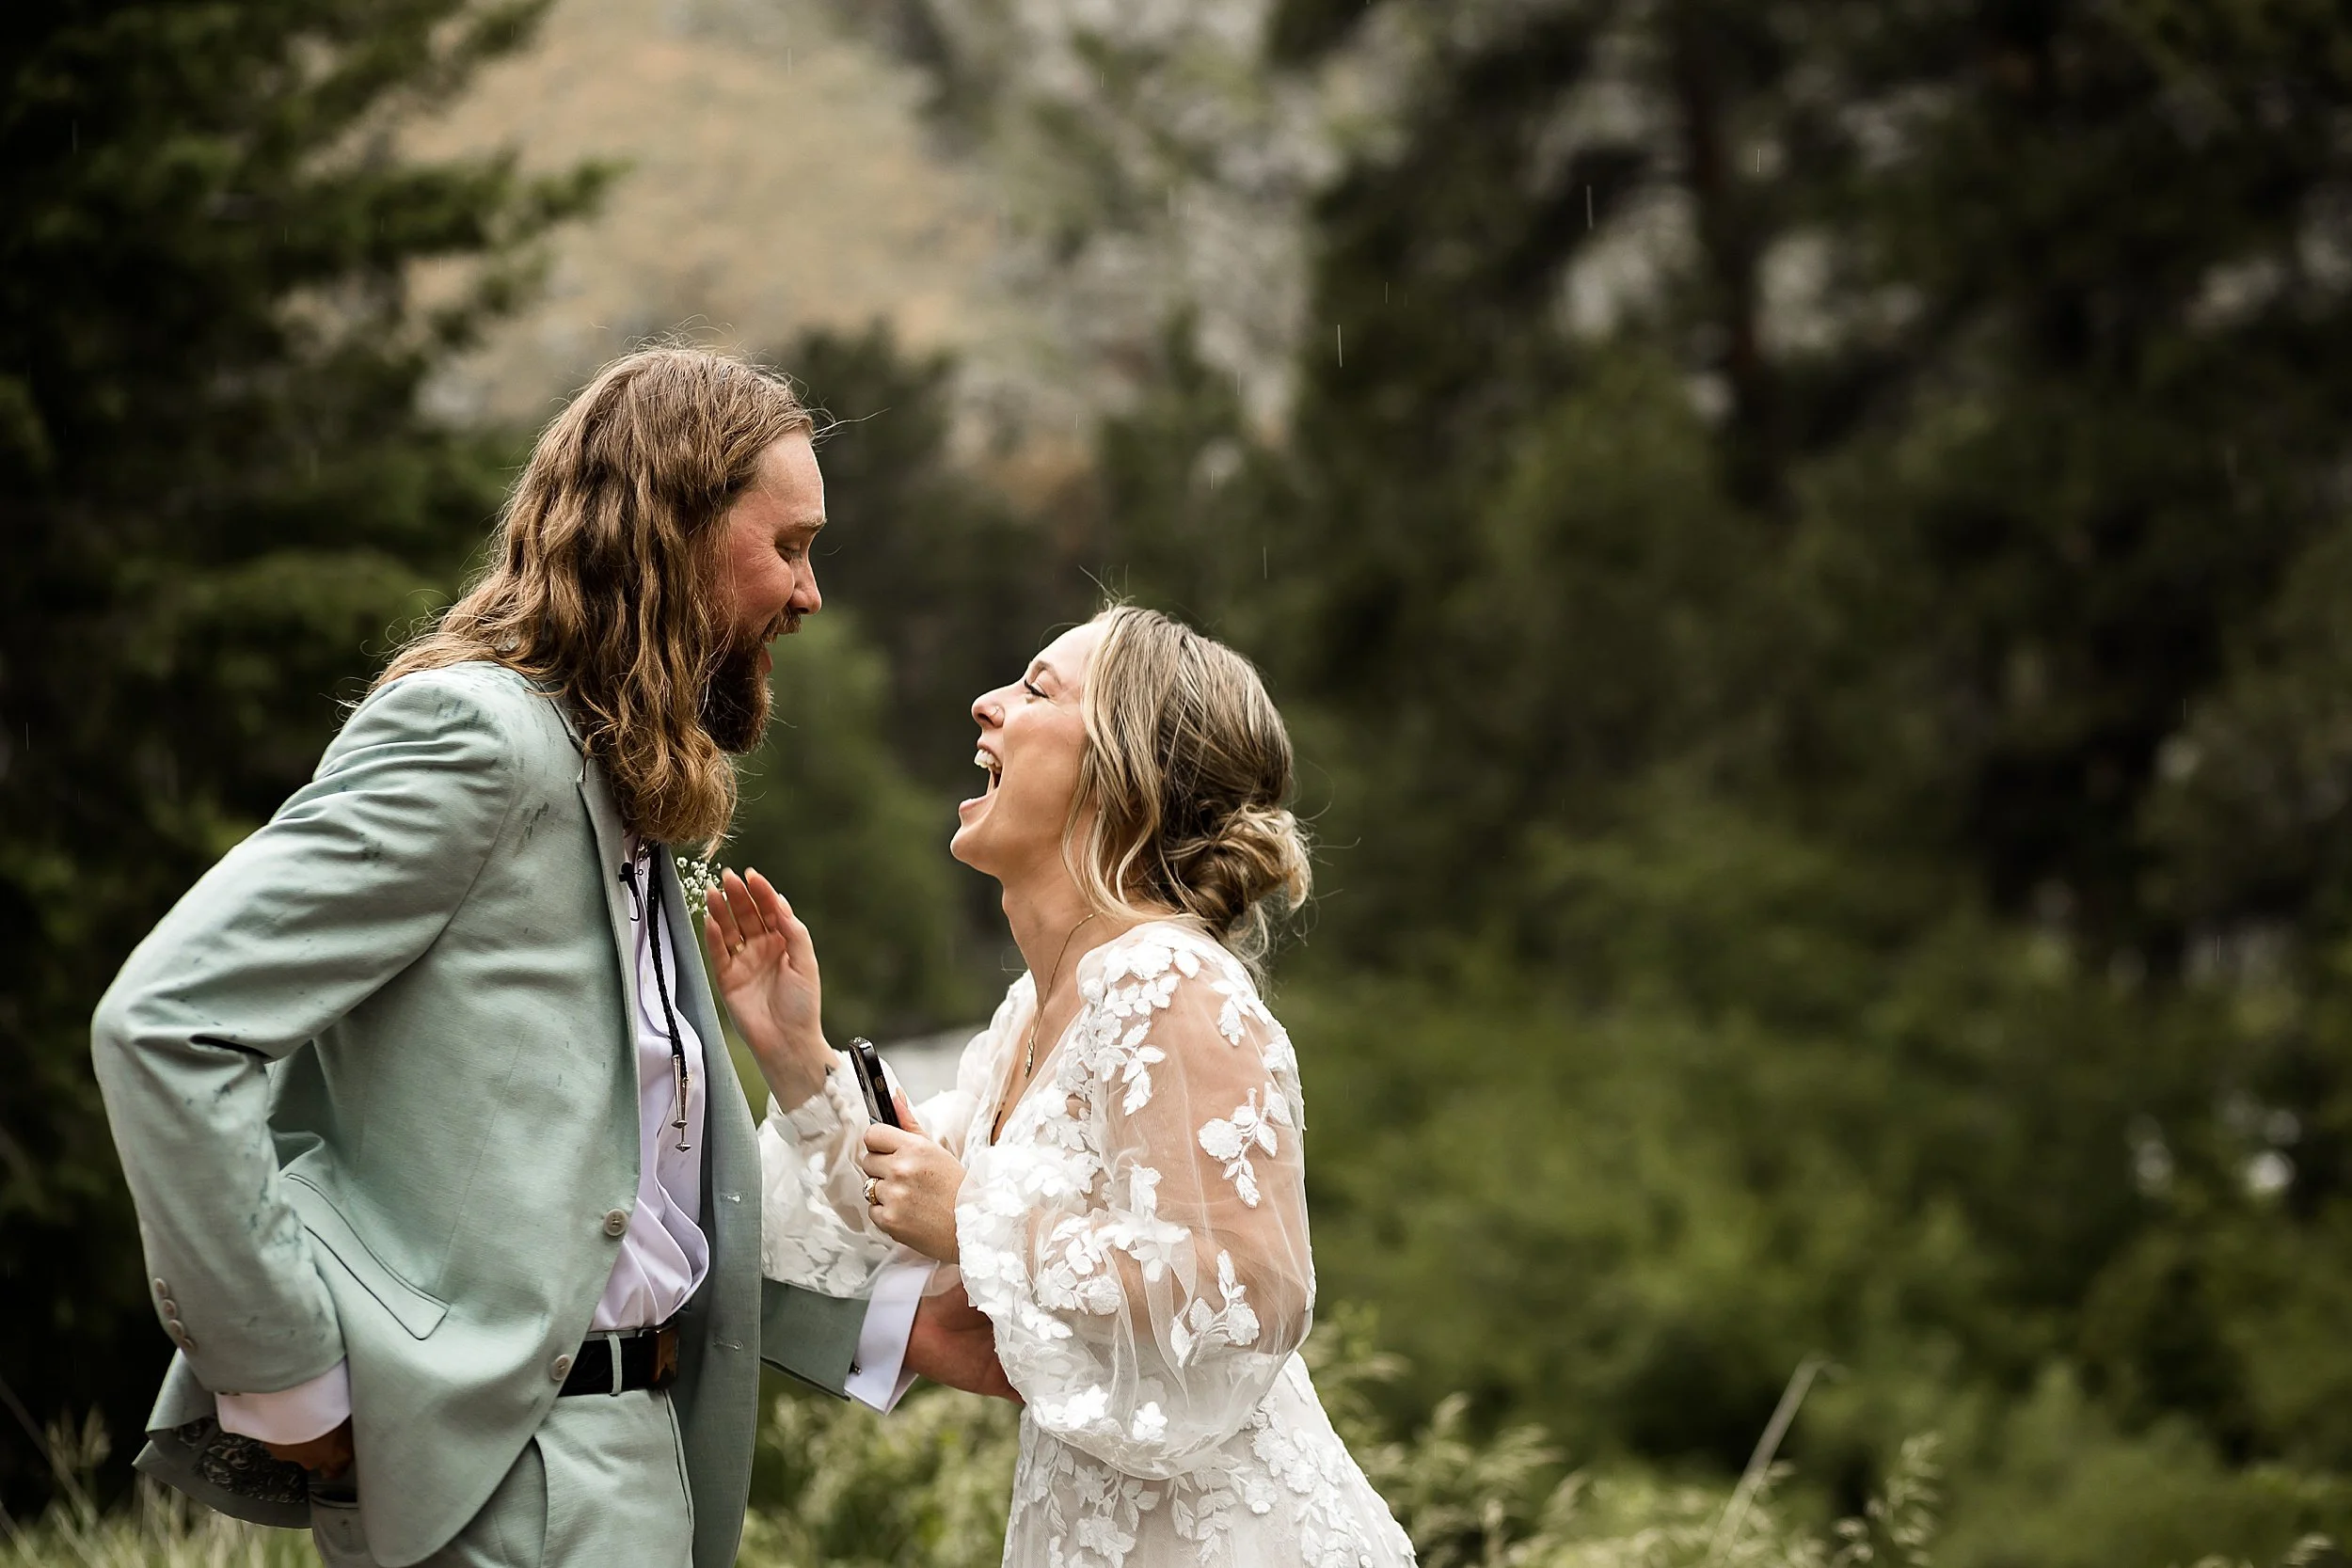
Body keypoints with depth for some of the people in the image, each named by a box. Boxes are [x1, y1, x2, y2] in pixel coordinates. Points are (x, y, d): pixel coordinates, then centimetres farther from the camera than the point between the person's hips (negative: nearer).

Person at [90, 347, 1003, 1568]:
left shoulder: (621, 794, 18)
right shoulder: (471, 734, -11)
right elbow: (164, 1025, -20)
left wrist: (895, 1321, 10)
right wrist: (288, 1384, -18)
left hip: (629, 1440, 9)